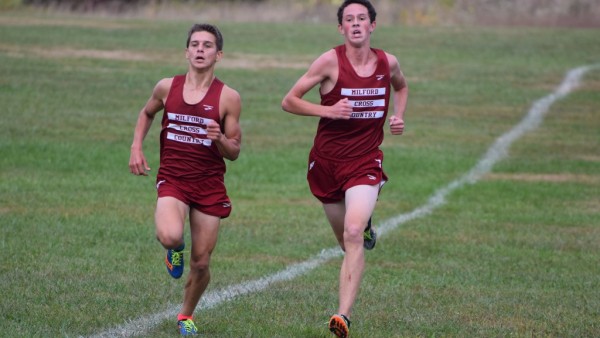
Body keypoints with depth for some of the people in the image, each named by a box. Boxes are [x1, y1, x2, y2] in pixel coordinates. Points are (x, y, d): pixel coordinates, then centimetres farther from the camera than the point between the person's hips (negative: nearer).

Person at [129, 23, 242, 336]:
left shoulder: (228, 98, -4)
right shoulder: (167, 87, 1)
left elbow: (234, 153, 1)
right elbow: (147, 113, 23)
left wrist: (220, 138, -21)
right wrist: (136, 148, 8)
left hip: (210, 184, 0)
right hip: (172, 179, 0)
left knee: (200, 263, 3)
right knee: (170, 236, -30)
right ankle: (174, 250, 8)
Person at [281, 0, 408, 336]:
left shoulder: (388, 62, 1)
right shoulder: (330, 61, -10)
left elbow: (401, 86, 26)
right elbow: (289, 101, -6)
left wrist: (399, 116, 8)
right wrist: (327, 110, -20)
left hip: (365, 162, 0)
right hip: (327, 162, 0)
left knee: (353, 235, -22)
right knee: (349, 242, 14)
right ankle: (366, 227, 55)